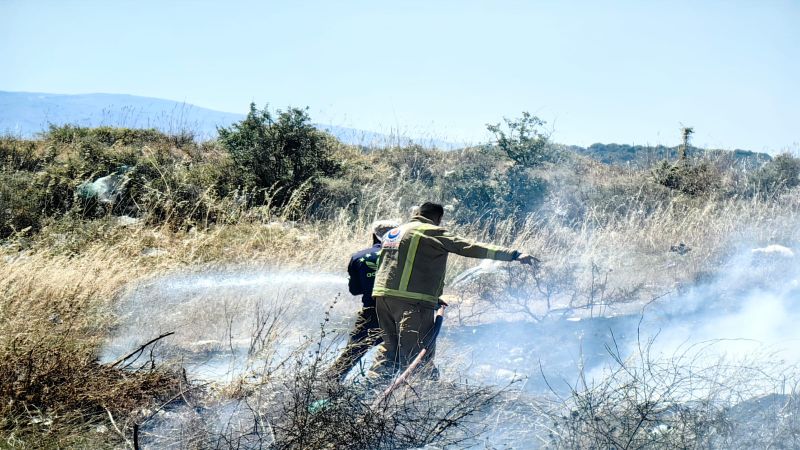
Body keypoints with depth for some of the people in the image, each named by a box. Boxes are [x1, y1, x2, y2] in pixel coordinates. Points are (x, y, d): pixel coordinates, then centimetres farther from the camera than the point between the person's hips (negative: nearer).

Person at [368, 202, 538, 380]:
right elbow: (470, 248, -10)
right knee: (418, 352, -8)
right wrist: (515, 255, -11)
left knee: (390, 346, 18)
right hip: (412, 300, -8)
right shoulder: (432, 232, -3)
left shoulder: (392, 232, 21)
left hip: (382, 294, 8)